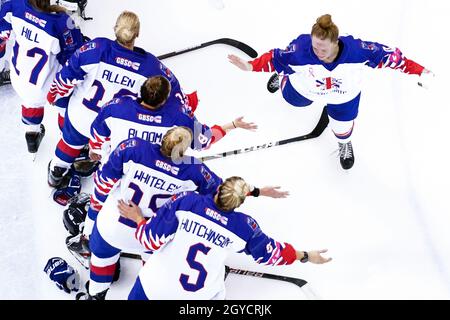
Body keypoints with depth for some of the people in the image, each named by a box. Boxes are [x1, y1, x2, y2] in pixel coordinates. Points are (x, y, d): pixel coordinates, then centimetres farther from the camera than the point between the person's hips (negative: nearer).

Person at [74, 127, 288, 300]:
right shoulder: (193, 172, -23)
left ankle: (95, 295, 49)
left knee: (102, 252, 31)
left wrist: (99, 203, 7)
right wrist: (258, 191, 7)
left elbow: (105, 181, -13)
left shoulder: (132, 148, -26)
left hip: (112, 224, 0)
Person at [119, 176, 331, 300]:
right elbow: (270, 253, 4)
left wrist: (138, 218, 2)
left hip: (156, 286, -1)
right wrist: (306, 256, 19)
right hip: (201, 295, 1)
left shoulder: (186, 201, -19)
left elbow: (152, 240, -17)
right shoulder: (244, 226, -13)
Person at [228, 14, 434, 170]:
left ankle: (345, 144, 56)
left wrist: (419, 71, -30)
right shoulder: (300, 48, -43)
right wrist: (250, 66, -40)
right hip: (304, 89, 1)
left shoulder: (356, 50, -42)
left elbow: (387, 55, -31)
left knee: (343, 128, 15)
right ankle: (283, 78, 70)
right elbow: (276, 57, -28)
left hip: (344, 95, -1)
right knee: (291, 98, 32)